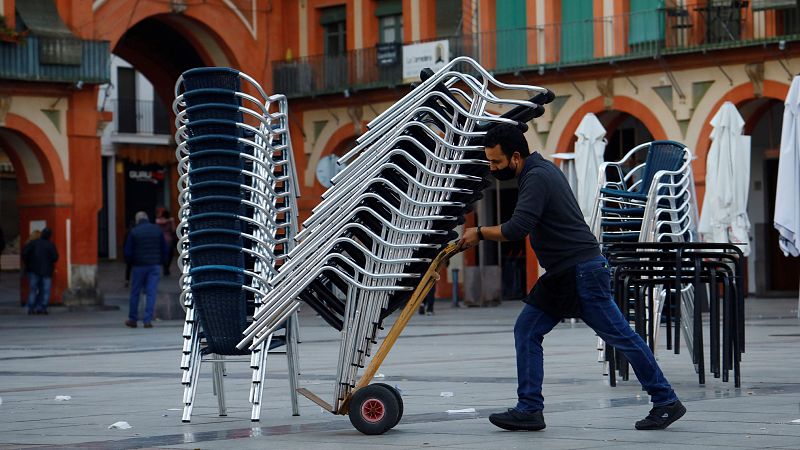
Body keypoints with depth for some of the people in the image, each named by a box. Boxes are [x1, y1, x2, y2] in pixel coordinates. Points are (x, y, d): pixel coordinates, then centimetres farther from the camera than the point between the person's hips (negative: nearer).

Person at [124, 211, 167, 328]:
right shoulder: (157, 230, 3)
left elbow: (127, 252, -4)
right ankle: (147, 320, -6)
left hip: (139, 266, -1)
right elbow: (164, 249, 6)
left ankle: (133, 320, 16)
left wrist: (131, 263, 12)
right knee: (151, 293, 0)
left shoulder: (134, 232, -4)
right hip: (155, 266, 2)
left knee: (135, 293, 10)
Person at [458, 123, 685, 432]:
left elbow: (517, 229, -27)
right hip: (561, 276, 10)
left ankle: (666, 402, 6)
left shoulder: (537, 178, -18)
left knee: (620, 336, -3)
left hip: (583, 272, -10)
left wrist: (480, 233, -13)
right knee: (526, 331, 4)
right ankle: (529, 410, 4)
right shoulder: (541, 169, 14)